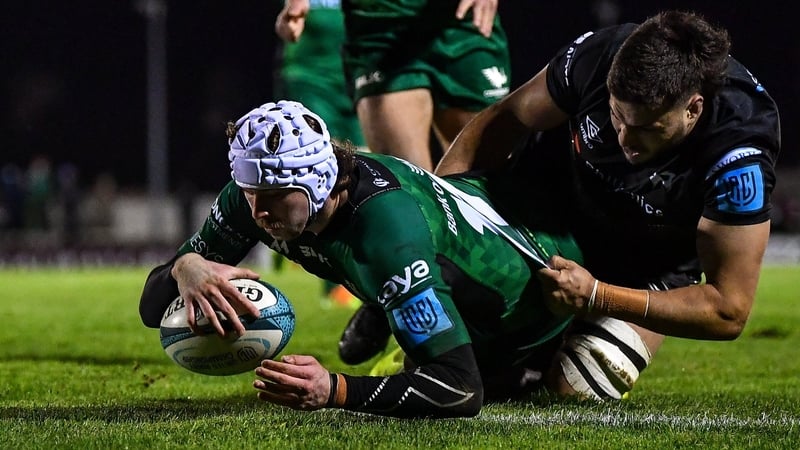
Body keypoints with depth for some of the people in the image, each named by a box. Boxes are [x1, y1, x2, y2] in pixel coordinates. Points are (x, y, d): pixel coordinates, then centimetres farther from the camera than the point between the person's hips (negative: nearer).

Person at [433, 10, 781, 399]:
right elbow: (502, 123, -9)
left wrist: (596, 297, -38)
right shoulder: (597, 56, -30)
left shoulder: (739, 160, -38)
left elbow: (728, 312, -33)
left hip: (646, 275, -2)